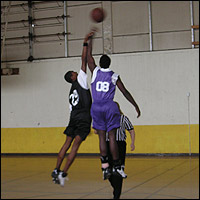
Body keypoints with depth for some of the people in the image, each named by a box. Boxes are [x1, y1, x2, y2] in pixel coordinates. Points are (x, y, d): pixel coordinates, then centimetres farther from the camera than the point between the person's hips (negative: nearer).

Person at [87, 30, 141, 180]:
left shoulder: (95, 71, 4)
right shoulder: (114, 76, 1)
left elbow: (89, 56, 17)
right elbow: (125, 92, 1)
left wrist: (91, 39, 25)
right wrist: (136, 106, 8)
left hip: (96, 108, 1)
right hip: (110, 107, -1)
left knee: (102, 137, 4)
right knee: (112, 137, 0)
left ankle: (105, 168, 0)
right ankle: (117, 167, 1)